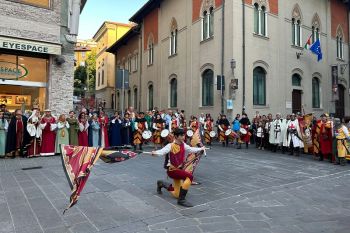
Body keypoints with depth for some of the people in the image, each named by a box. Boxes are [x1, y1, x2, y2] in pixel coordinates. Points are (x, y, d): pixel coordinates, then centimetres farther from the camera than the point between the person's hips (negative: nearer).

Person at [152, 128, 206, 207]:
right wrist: (155, 153, -57)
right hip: (172, 170, -7)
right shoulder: (170, 146, -18)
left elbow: (191, 149, 21)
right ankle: (181, 200, -22)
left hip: (179, 169, 8)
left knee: (176, 194, 15)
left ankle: (161, 184, 39)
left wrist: (200, 149, 32)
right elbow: (163, 151, -36)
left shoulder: (183, 145, 2)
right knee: (189, 176, -31)